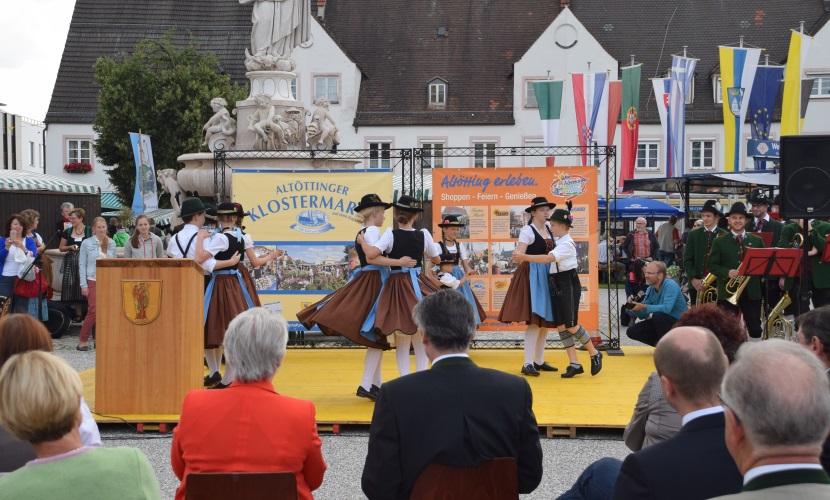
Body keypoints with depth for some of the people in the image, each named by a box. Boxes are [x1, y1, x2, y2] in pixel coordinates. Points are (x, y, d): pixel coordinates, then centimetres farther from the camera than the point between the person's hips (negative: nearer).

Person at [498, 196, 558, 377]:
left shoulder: (549, 228, 12)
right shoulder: (527, 230, -10)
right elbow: (519, 255, -19)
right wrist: (518, 256, -37)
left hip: (548, 276, 8)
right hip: (532, 276, -8)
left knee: (546, 320, 9)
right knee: (535, 320, -14)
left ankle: (539, 361, 18)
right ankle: (527, 364, -13)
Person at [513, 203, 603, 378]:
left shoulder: (567, 244, -16)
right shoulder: (557, 242, 13)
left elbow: (548, 259, -28)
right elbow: (549, 258, 6)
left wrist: (524, 257, -30)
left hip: (568, 284, -9)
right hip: (555, 285, 9)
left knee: (571, 326, -5)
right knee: (560, 326, 5)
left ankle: (595, 354, 15)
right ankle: (574, 364, 10)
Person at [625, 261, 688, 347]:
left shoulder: (670, 285, -21)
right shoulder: (650, 289, 2)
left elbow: (667, 308, -36)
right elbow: (643, 315, 4)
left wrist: (643, 306, -34)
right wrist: (634, 306, -17)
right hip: (661, 321, 8)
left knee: (657, 315, -36)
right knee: (632, 331, -4)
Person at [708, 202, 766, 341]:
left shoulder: (757, 241, 10)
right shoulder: (719, 241, 3)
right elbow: (711, 265, -1)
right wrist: (727, 272, -18)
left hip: (751, 291, 2)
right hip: (728, 291, -2)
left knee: (755, 328, 6)